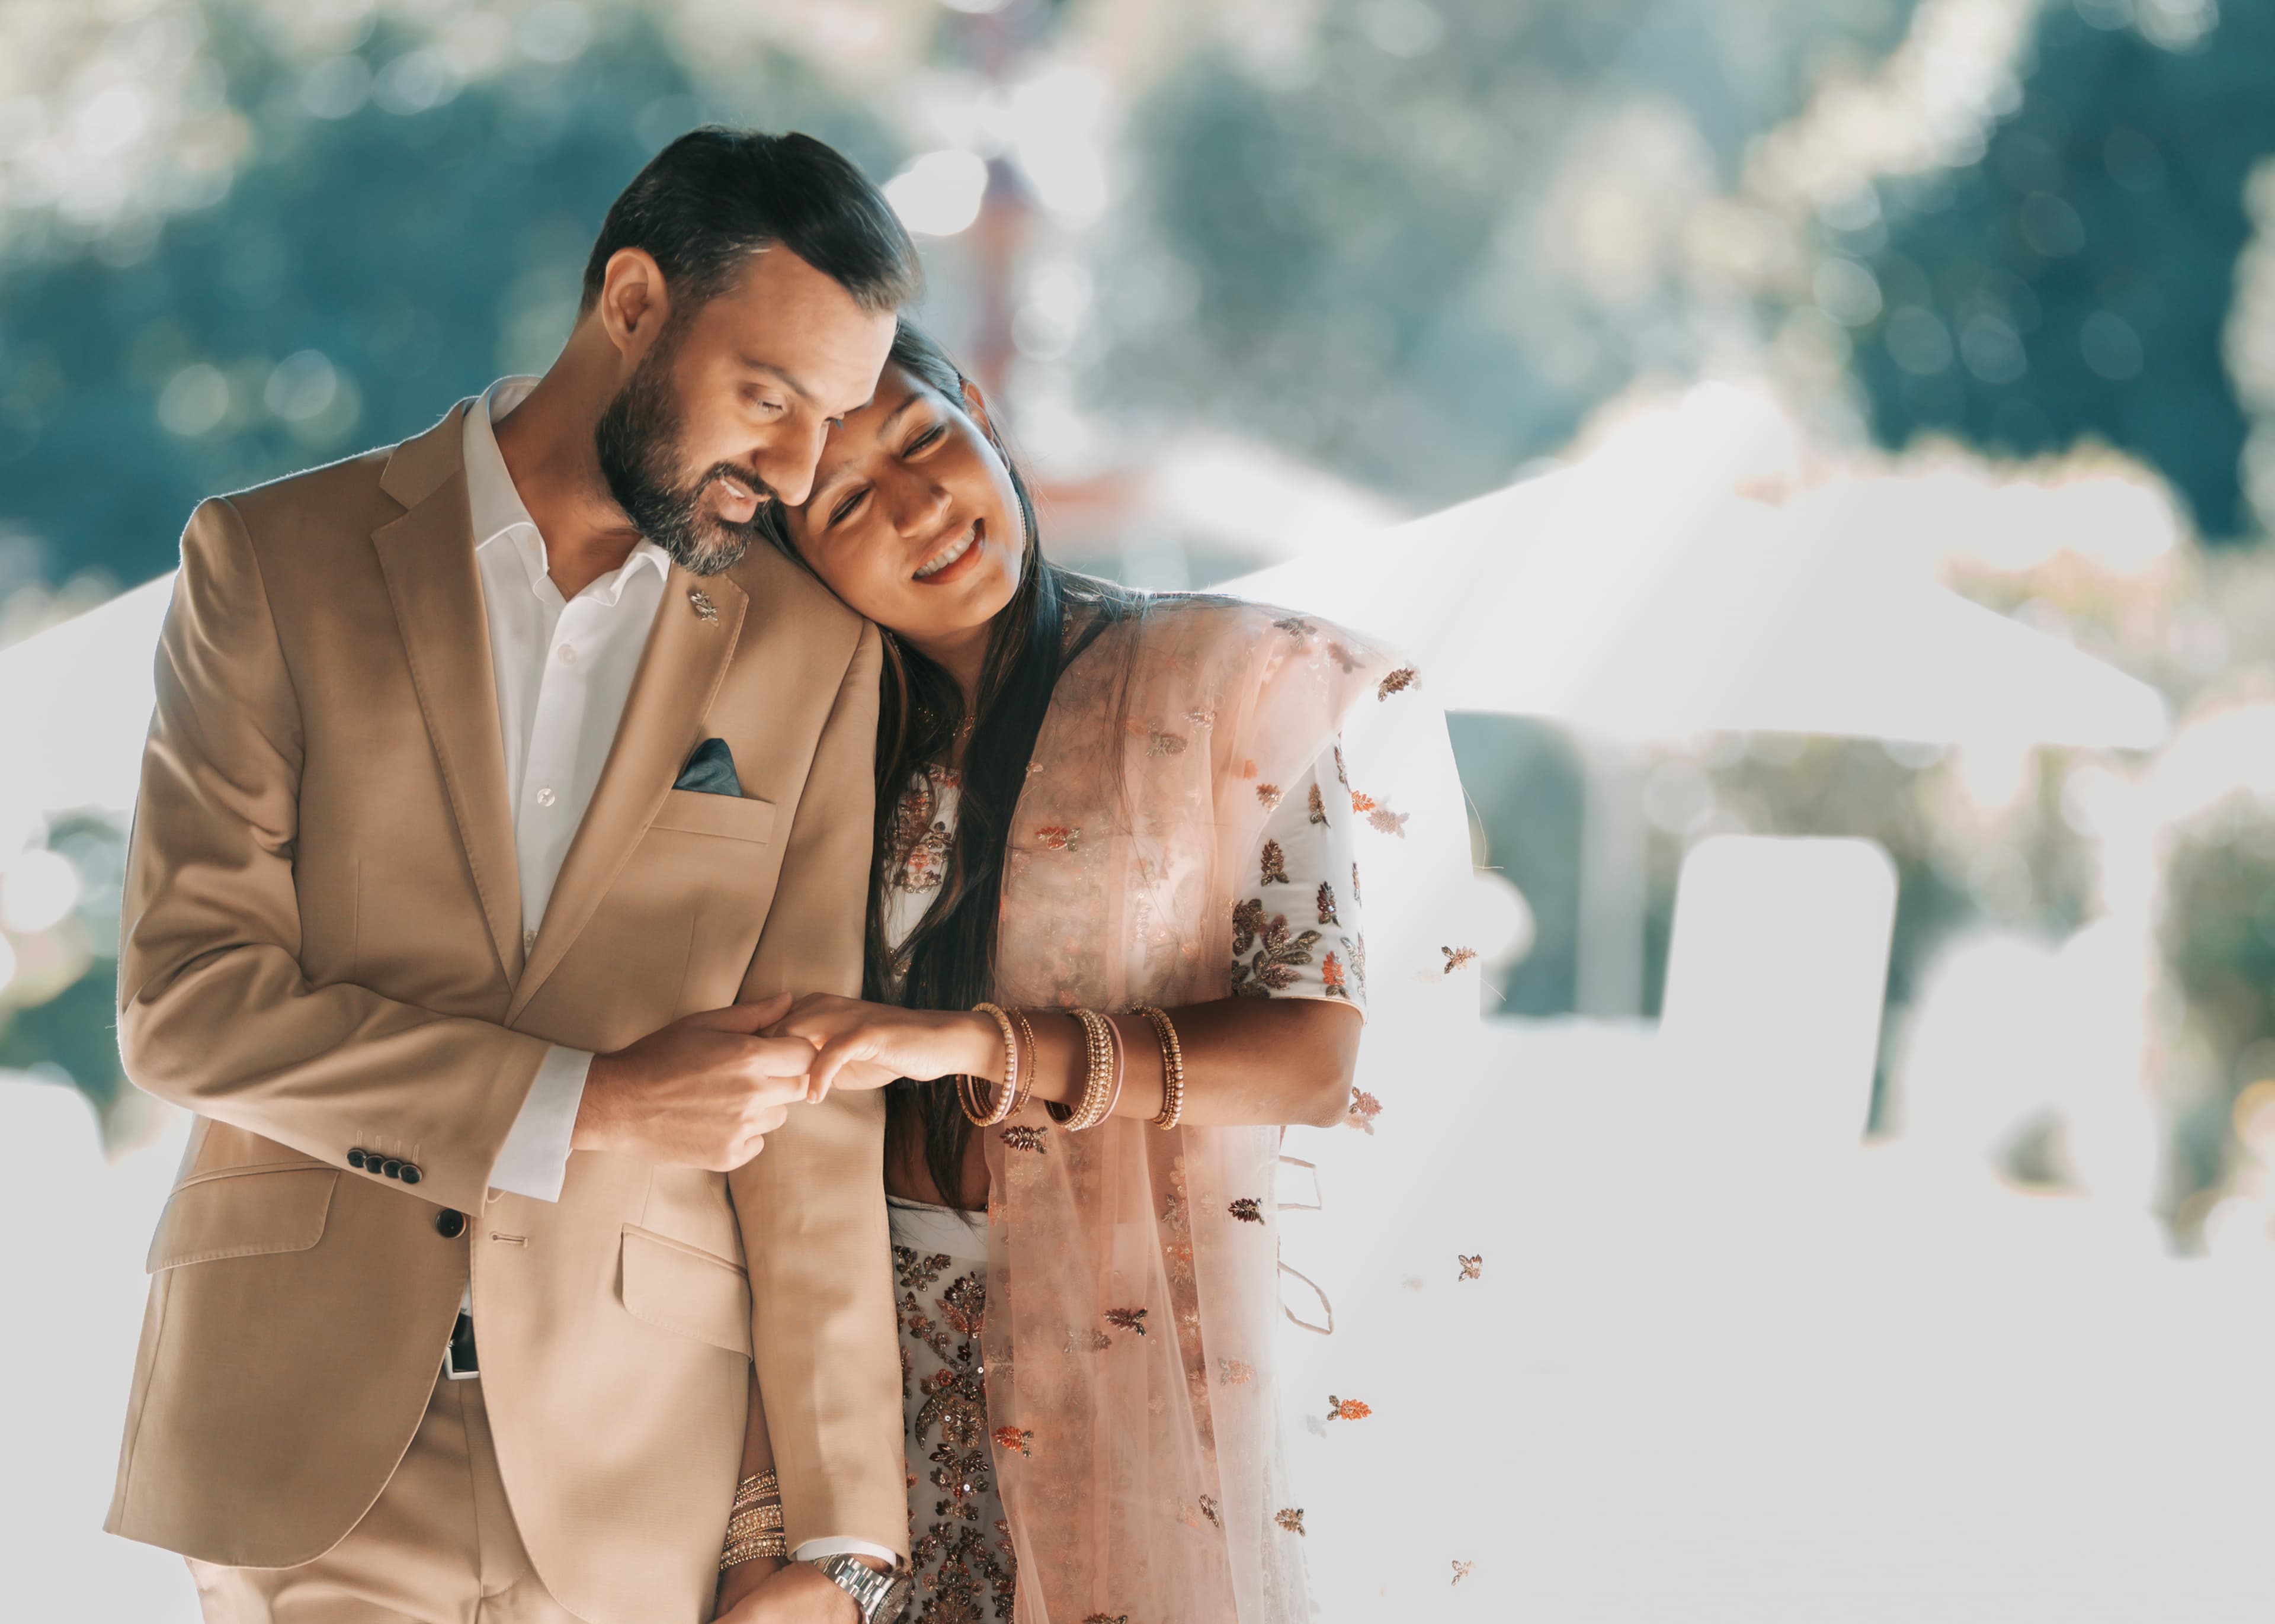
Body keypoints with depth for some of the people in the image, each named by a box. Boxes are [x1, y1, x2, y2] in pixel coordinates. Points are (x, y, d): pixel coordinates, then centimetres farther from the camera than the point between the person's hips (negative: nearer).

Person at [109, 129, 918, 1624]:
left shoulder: (812, 652, 5)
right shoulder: (272, 562, 1)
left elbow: (808, 1111, 3)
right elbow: (186, 1004, -6)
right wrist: (587, 1106, -12)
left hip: (629, 1462, 2)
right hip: (308, 1431, -1)